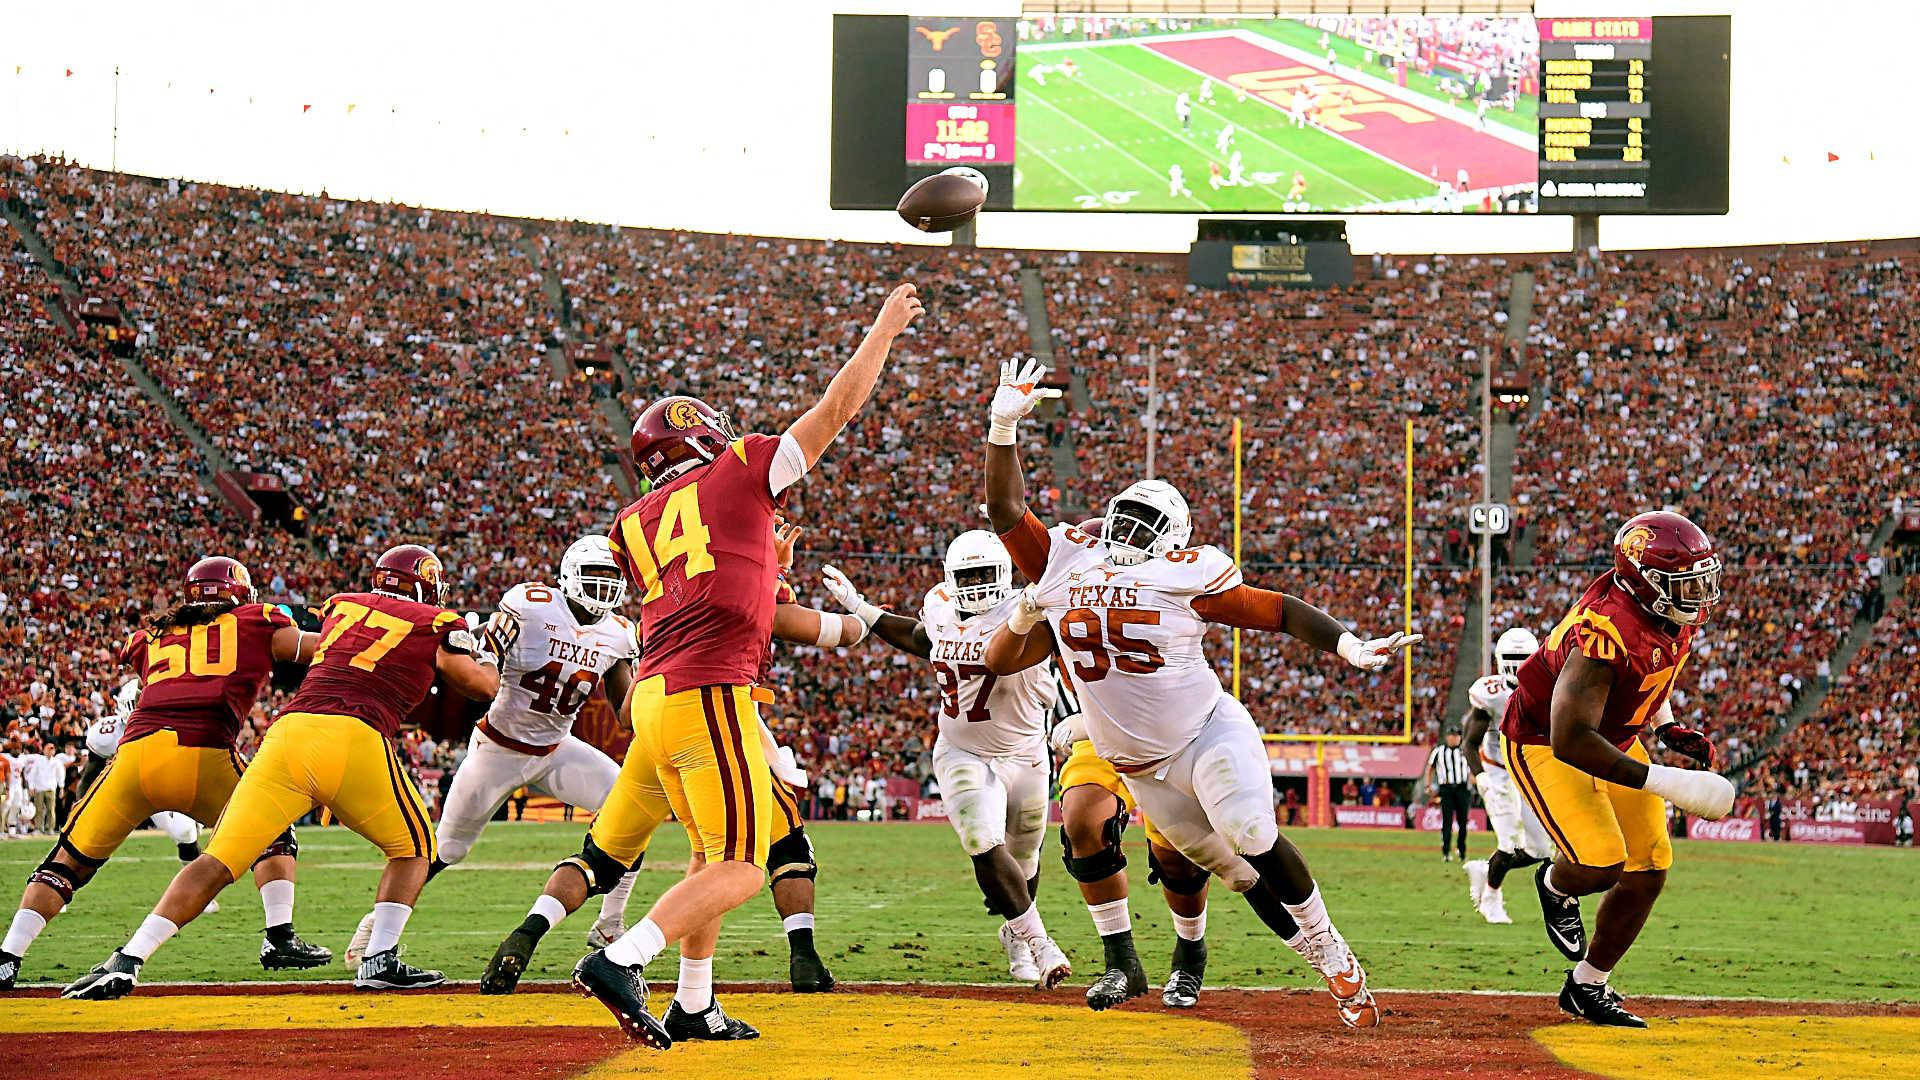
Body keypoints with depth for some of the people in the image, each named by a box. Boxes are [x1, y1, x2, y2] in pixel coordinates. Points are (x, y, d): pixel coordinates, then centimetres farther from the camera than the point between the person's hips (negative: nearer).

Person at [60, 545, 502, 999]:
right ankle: (380, 960, 6)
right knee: (413, 847, 22)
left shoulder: (340, 606, 28)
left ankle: (126, 962, -11)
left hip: (289, 729, 3)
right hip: (355, 739, -3)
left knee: (216, 864, 1)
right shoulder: (437, 625, 16)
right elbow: (484, 686, 16)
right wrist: (487, 657, 39)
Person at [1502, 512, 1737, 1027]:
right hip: (1545, 745, -8)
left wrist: (1669, 728, 0)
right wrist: (1666, 782, -40)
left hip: (1614, 740, 8)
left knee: (1648, 873, 4)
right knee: (1601, 864, -23)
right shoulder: (1607, 632, -37)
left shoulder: (1680, 616, -10)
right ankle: (1556, 886, 16)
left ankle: (1587, 986, 23)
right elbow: (1570, 741, -39)